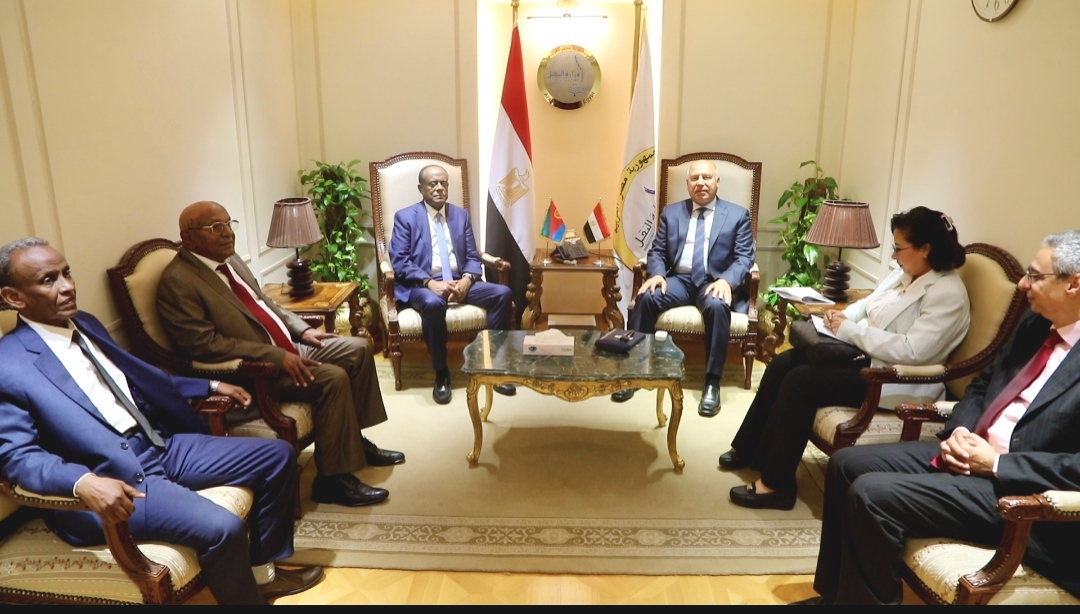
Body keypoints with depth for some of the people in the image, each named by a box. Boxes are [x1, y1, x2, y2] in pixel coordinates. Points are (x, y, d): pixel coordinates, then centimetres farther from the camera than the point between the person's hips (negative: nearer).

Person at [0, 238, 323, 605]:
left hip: (164, 446, 9)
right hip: (111, 477, -8)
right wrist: (83, 482, -35)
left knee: (279, 456, 3)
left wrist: (211, 386, 21)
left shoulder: (85, 324, 12)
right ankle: (246, 596, 1)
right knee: (222, 528, -29)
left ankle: (263, 570, 18)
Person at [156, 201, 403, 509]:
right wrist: (276, 356, -25)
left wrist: (302, 330, 5)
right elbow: (205, 344, -23)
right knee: (333, 377, -26)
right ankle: (333, 478, -14)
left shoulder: (229, 258, 10)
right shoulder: (178, 281, -17)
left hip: (285, 346, 10)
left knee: (358, 349, 2)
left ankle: (355, 438, 14)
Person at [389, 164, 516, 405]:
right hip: (423, 285, -4)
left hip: (460, 282, 4)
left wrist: (466, 280, -12)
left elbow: (473, 257, 12)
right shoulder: (405, 217, 4)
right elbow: (399, 261, -6)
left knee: (503, 293, -20)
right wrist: (430, 283, -21)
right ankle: (441, 375, -22)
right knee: (433, 304, -39)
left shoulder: (461, 215, 16)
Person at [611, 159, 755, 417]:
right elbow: (657, 251, 11)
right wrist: (657, 274, -12)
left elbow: (744, 257, -1)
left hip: (714, 282, -2)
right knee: (646, 298, -28)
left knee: (717, 306, -36)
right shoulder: (671, 212, 14)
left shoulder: (738, 214, 7)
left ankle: (712, 382, -27)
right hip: (679, 279, 2)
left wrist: (726, 280, -22)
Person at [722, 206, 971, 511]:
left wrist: (851, 330, -22)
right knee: (782, 364, -3)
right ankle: (750, 449, 9)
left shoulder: (948, 294, -18)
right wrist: (843, 316, -4)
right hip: (866, 354, 10)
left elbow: (912, 350, -27)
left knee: (800, 381, -23)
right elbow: (868, 304, 20)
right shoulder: (904, 274, 9)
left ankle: (776, 484, -13)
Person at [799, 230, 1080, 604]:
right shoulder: (1037, 321, 10)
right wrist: (957, 432, 0)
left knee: (871, 494, -24)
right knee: (846, 465, 2)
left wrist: (997, 464, -19)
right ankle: (835, 593, 15)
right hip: (967, 452, 9)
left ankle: (863, 597, 0)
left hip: (1015, 489, -9)